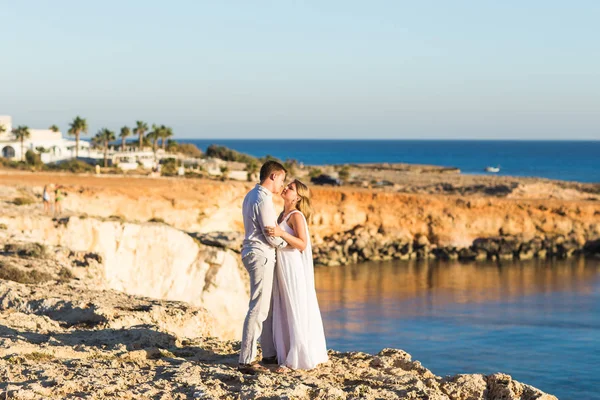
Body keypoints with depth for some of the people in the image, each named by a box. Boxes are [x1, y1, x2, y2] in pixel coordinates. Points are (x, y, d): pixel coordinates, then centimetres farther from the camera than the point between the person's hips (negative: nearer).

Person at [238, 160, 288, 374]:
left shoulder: (251, 196, 14)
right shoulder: (263, 200, -18)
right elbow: (272, 237, -17)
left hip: (253, 252, 11)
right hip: (261, 255, -11)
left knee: (268, 306, 17)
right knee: (258, 309, -9)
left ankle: (269, 353, 25)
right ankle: (246, 360, -9)